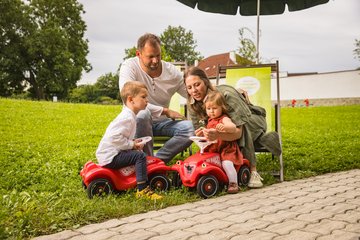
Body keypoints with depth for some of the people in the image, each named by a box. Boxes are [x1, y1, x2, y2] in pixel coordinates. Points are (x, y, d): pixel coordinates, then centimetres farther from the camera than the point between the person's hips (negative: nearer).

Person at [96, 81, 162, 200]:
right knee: (140, 156, -21)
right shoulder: (127, 118, -20)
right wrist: (132, 145, -19)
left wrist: (133, 142, 8)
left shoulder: (128, 115, 14)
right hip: (110, 157, -11)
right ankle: (142, 190, -21)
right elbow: (114, 137, -30)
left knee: (137, 154, 25)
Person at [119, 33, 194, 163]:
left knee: (189, 127, -22)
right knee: (143, 113, -38)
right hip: (136, 120, -3)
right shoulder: (129, 67, -15)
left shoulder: (172, 72, -3)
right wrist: (165, 111, -26)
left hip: (161, 122, 4)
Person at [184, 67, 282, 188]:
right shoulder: (193, 105, -16)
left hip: (254, 120, -5)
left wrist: (217, 135, -61)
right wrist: (202, 134, -36)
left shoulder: (226, 95, -35)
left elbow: (238, 131, -41)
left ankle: (253, 170, -31)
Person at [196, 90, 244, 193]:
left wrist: (224, 127, -49)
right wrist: (202, 133, 9)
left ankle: (233, 184, -15)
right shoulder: (210, 120, 17)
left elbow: (233, 127, -28)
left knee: (226, 163, -28)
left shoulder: (224, 119, -8)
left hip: (226, 148, -7)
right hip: (212, 148, 7)